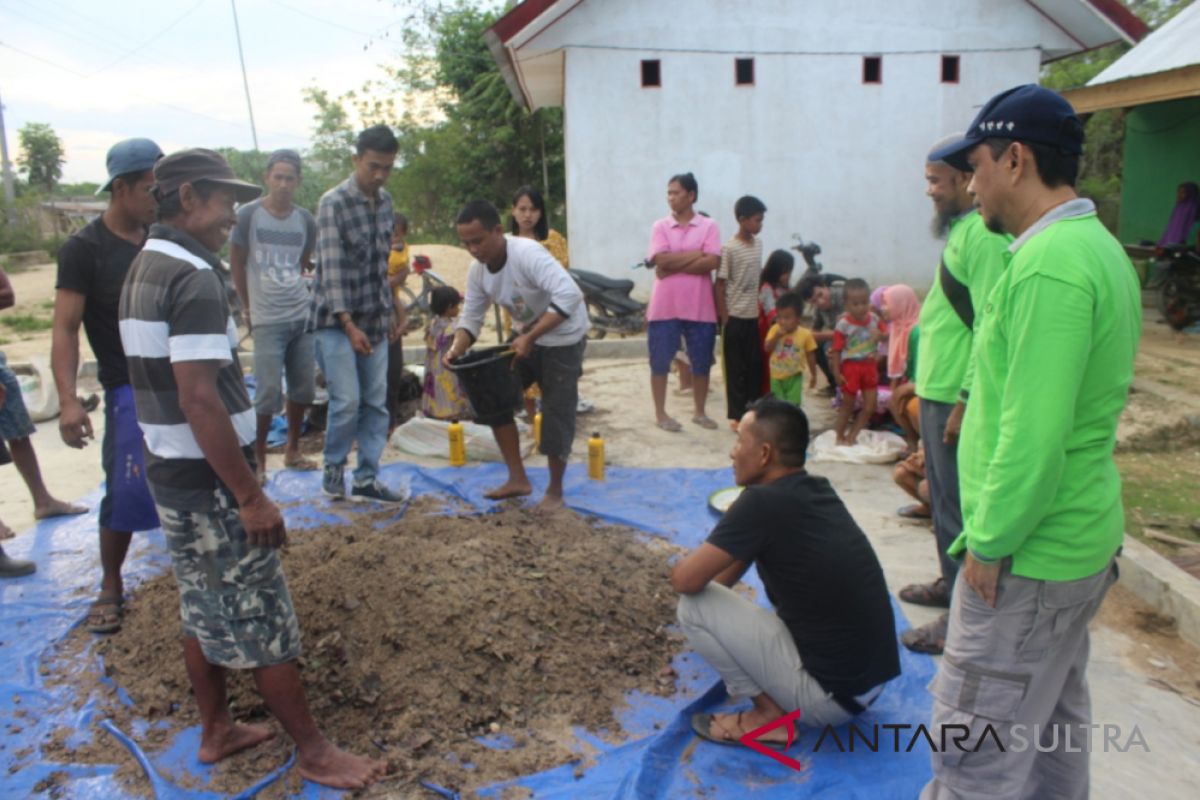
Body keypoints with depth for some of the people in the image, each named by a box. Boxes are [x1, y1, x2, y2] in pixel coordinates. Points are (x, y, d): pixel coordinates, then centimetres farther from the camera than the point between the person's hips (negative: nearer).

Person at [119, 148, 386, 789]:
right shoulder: (194, 276, -20)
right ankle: (314, 753, 13)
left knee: (205, 611, 19)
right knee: (262, 622, 0)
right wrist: (250, 496, -22)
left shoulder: (144, 268, 10)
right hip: (207, 480, -9)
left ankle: (215, 731, 34)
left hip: (170, 473, 10)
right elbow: (200, 399, -26)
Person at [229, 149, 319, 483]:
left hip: (302, 316, 4)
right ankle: (258, 459, 8)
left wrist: (292, 290, 11)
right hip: (267, 320, -4)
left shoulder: (305, 219, 6)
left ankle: (292, 450, 26)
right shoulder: (248, 215, -4)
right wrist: (250, 308, 6)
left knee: (303, 387, 10)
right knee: (269, 392, -6)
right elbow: (236, 265, 3)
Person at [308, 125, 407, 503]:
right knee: (347, 400, -9)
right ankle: (333, 468, 13)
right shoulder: (333, 203, -13)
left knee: (376, 403, 6)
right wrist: (349, 325, -24)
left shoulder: (386, 202, 7)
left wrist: (395, 306, 14)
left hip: (376, 318, 6)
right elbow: (331, 269, -19)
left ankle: (367, 478, 15)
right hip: (336, 319, -6)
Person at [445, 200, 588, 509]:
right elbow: (471, 317, -2)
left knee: (556, 414, -5)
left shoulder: (528, 254, -31)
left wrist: (530, 337, -45)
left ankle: (555, 490, 15)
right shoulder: (477, 270, -7)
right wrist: (456, 349, -23)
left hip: (562, 338, -7)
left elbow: (569, 295, -42)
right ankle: (518, 479, 12)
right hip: (526, 337, 7)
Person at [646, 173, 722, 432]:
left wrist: (675, 265, -13)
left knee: (701, 362, 8)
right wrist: (697, 253, -11)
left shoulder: (709, 226, 1)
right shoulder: (660, 226, 3)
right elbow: (662, 260, -12)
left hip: (700, 307, 0)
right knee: (660, 361, 5)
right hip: (664, 306, 0)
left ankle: (699, 412, 25)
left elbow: (712, 262, -12)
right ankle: (660, 413, 18)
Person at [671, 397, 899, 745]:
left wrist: (699, 561, 3)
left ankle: (769, 715, 1)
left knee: (694, 605, -7)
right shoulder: (817, 490, 4)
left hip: (831, 692, -8)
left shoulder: (763, 502, -20)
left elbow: (684, 580, -16)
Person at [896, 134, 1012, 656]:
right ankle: (951, 584, 38)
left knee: (957, 509, -1)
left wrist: (965, 403, -22)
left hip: (956, 397, -10)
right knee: (945, 501, 21)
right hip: (937, 391, 10)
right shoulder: (962, 229, 13)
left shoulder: (984, 236, -18)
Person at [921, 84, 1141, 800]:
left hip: (1029, 554, -10)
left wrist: (989, 545, -16)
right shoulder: (1099, 246, 11)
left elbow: (1034, 434, -26)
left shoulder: (1049, 265, -22)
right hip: (1082, 539, 10)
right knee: (1054, 717, 24)